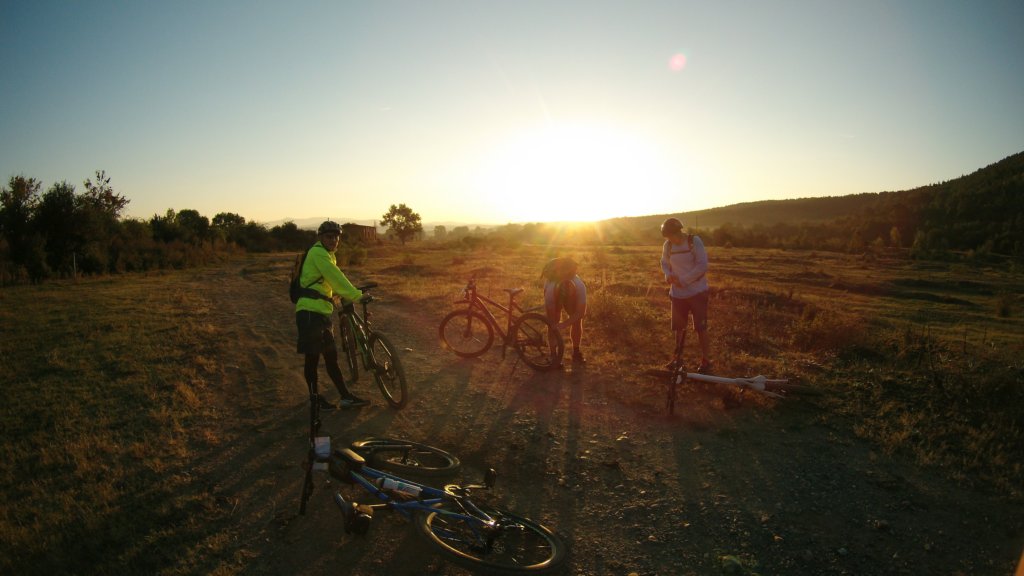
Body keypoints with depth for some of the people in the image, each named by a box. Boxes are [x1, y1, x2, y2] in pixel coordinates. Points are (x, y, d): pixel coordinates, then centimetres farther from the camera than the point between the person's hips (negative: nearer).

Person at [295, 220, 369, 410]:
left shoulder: (328, 255, 20)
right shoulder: (318, 253, -11)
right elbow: (336, 278, -20)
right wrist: (357, 295, -22)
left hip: (322, 311, 10)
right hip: (310, 311, -10)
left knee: (331, 356, 11)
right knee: (312, 357, 1)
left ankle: (346, 397, 15)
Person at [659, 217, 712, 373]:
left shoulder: (695, 242, -14)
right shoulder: (668, 245, -1)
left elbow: (702, 266, -18)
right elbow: (665, 263, 14)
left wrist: (683, 280, -20)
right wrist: (668, 275, -8)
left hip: (697, 292, -4)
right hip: (677, 293, 4)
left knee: (700, 327, 0)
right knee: (679, 326, 14)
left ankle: (706, 361, 11)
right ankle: (678, 357, 29)